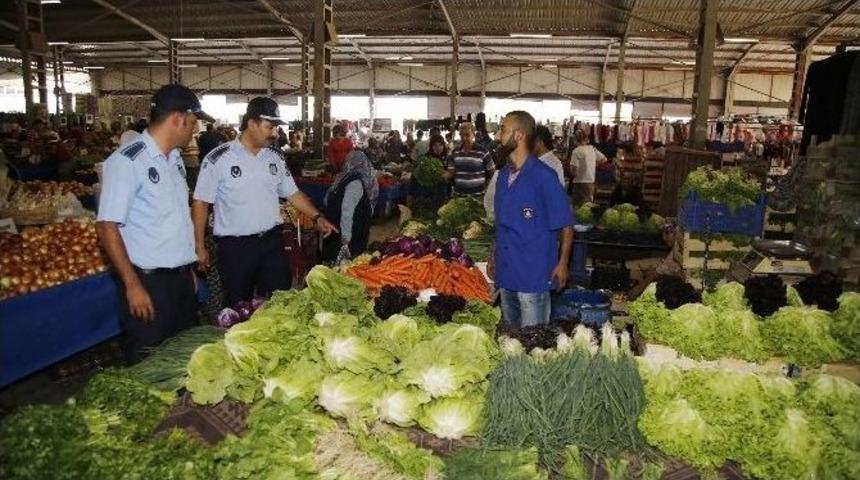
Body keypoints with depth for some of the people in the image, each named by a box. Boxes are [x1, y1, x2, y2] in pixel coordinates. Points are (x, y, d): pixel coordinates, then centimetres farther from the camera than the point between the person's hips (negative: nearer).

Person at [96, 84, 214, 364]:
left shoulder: (175, 159, 10)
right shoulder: (126, 161, -14)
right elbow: (107, 227, -15)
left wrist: (188, 268, 16)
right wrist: (133, 286, -16)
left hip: (181, 277, 7)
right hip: (148, 281, -7)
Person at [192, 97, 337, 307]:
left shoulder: (276, 157, 5)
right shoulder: (217, 159, -9)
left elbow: (292, 193, 12)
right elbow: (201, 203, -5)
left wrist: (317, 217, -1)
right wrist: (200, 247, -5)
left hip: (272, 241, 4)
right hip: (234, 246, -4)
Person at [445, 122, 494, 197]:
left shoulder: (483, 152, -6)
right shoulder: (454, 153, 5)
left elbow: (492, 172, 0)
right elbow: (451, 173, 5)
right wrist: (443, 175, -15)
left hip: (478, 196, -3)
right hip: (458, 196, 3)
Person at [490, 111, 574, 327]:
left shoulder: (543, 177, -13)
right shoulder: (503, 175, 8)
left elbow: (565, 224, -9)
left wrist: (562, 263, -12)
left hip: (534, 275, -7)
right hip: (505, 272, 7)